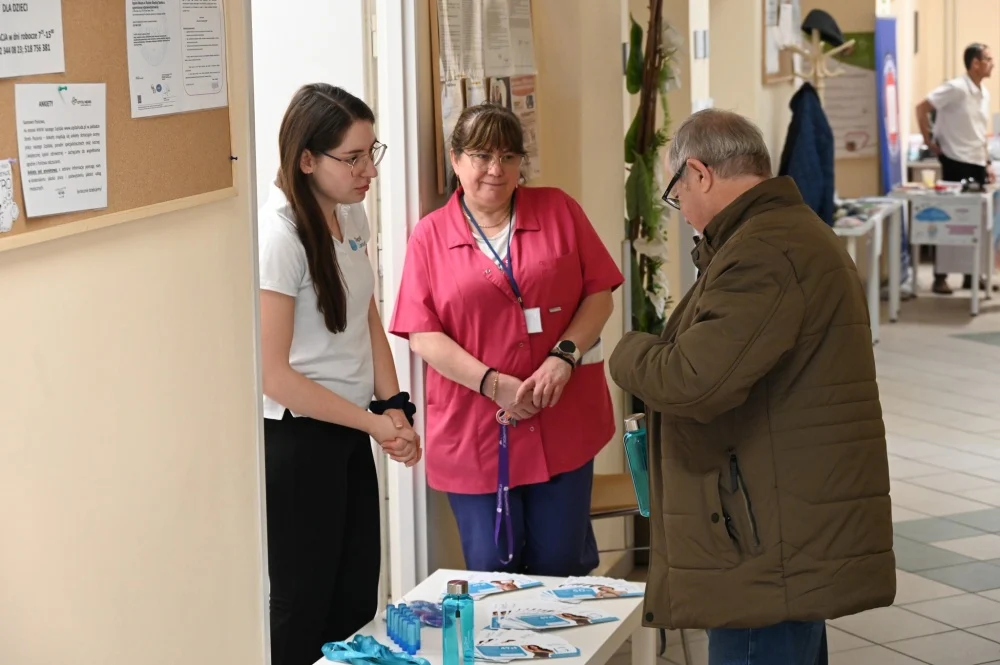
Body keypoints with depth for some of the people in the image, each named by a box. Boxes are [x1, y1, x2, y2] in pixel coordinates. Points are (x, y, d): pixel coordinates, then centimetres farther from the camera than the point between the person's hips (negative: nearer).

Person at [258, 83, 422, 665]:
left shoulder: (352, 215, 4)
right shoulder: (278, 236, -21)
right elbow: (275, 376, -21)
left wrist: (395, 409, 0)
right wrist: (375, 422, -14)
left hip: (349, 432, 8)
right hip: (297, 439, -8)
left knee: (358, 604, 14)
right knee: (303, 613, 3)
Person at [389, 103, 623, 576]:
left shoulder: (559, 211, 5)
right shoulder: (431, 236, 1)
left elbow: (599, 294, 4)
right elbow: (422, 334, -5)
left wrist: (563, 357, -14)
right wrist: (493, 384, -17)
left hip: (561, 425, 1)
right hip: (475, 433, -1)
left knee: (562, 566, 8)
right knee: (491, 570, 5)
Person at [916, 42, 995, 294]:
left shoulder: (984, 94, 12)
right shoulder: (956, 88, -13)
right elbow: (922, 108, -17)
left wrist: (987, 163, 15)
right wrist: (930, 142, -15)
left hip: (977, 164, 8)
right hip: (957, 162, -8)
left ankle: (971, 275, 17)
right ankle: (940, 277, 3)